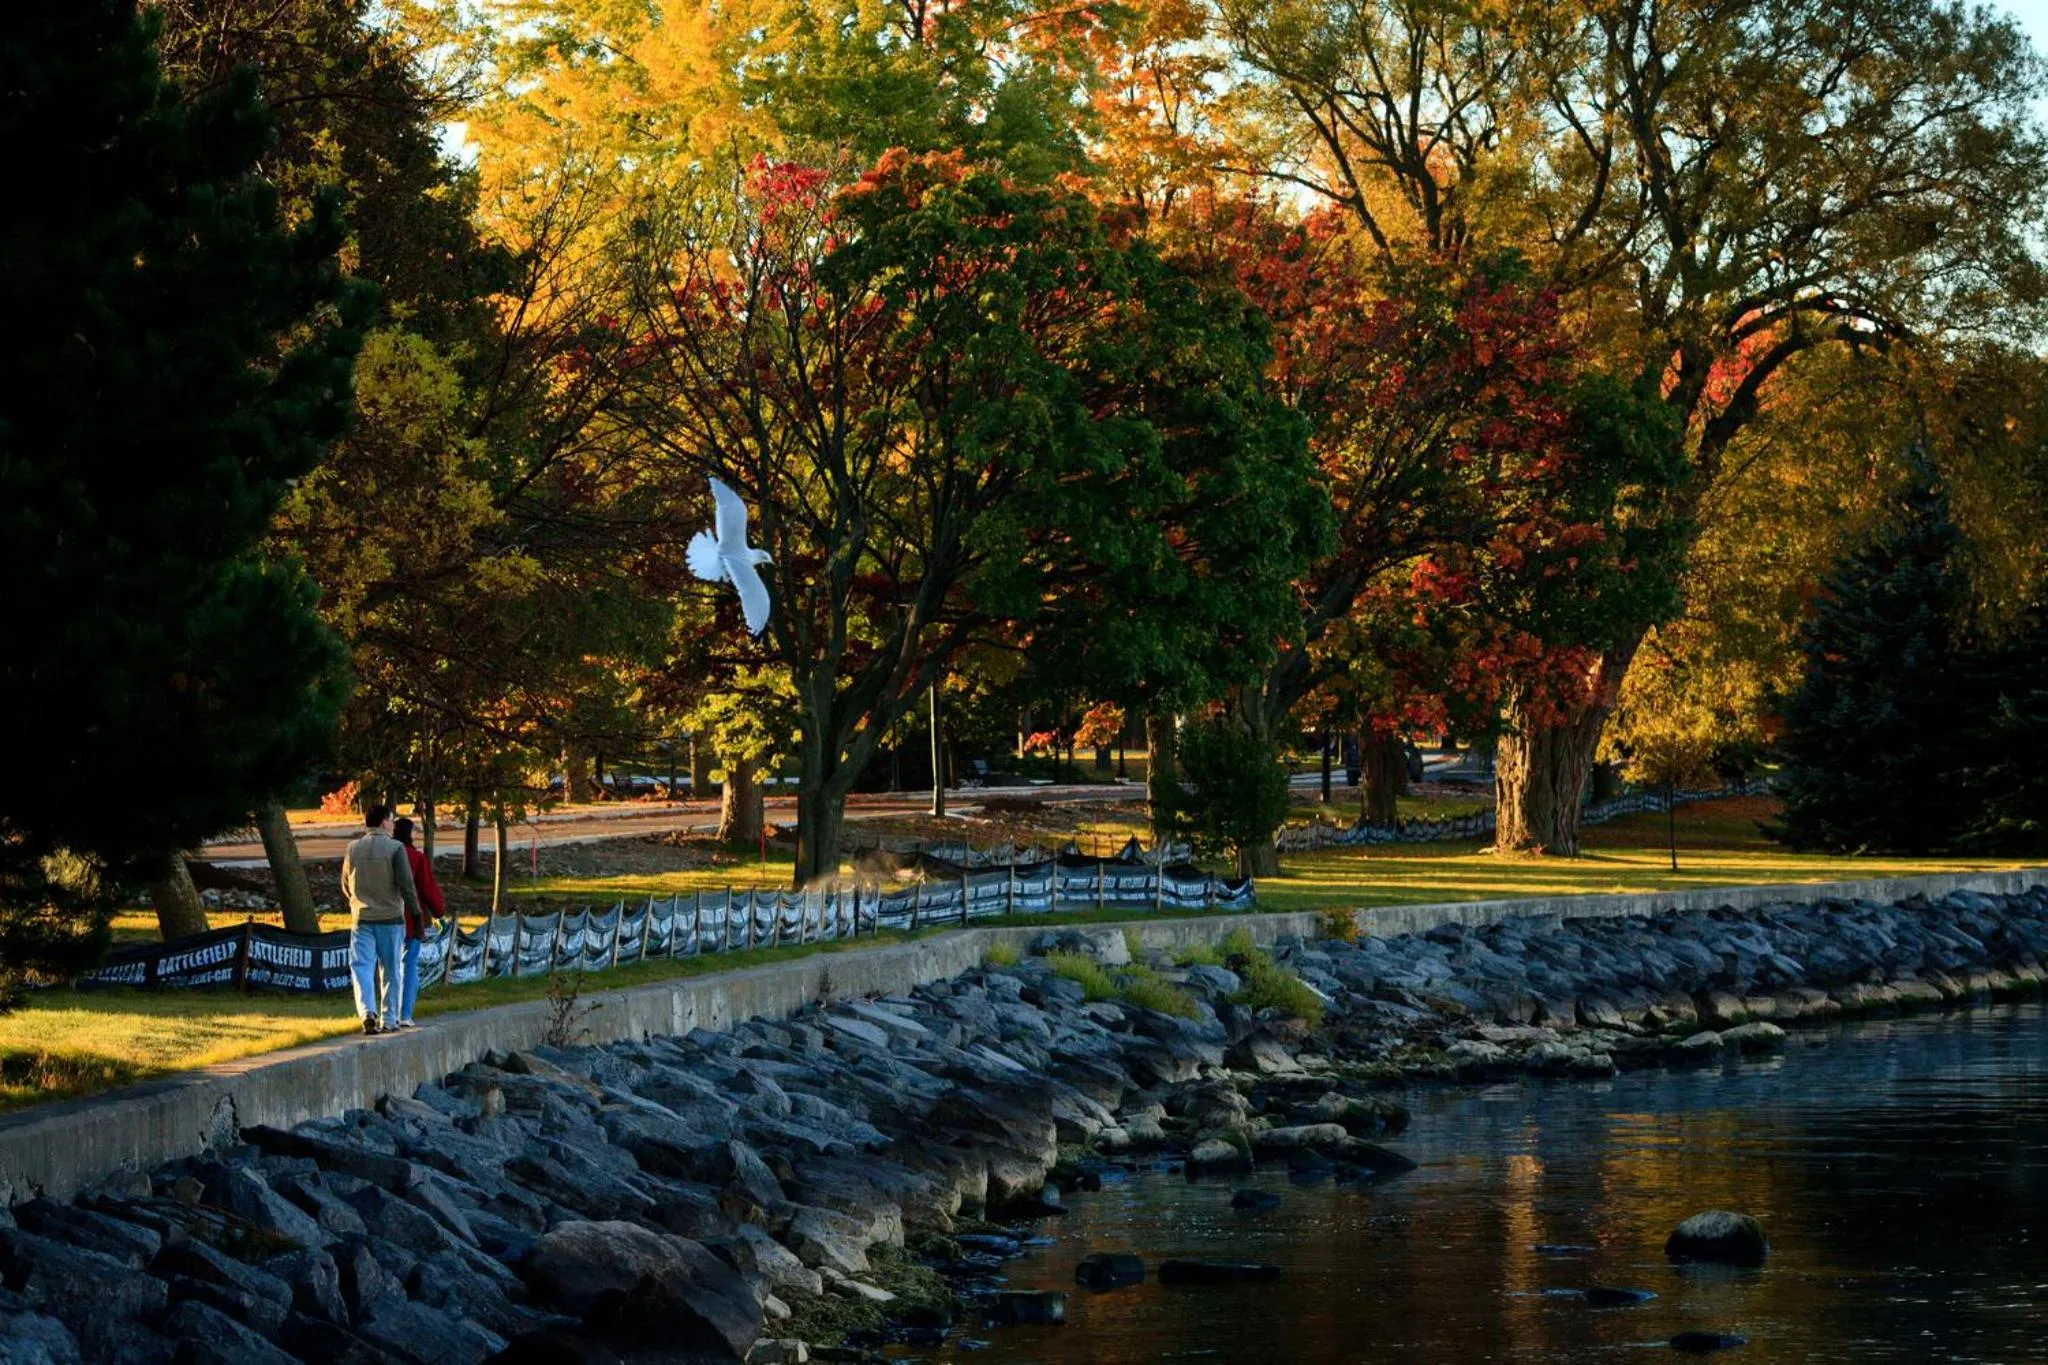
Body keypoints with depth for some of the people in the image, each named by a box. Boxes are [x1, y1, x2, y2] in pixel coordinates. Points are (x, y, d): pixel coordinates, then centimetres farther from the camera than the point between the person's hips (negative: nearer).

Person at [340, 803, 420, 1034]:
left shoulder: (352, 849, 4)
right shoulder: (395, 848, -8)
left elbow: (345, 886, 15)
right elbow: (406, 884, -13)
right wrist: (416, 914, -6)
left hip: (361, 919, 2)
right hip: (391, 917, -2)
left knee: (362, 967, -2)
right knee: (391, 970, 9)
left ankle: (367, 1012, -22)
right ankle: (389, 1019, 13)